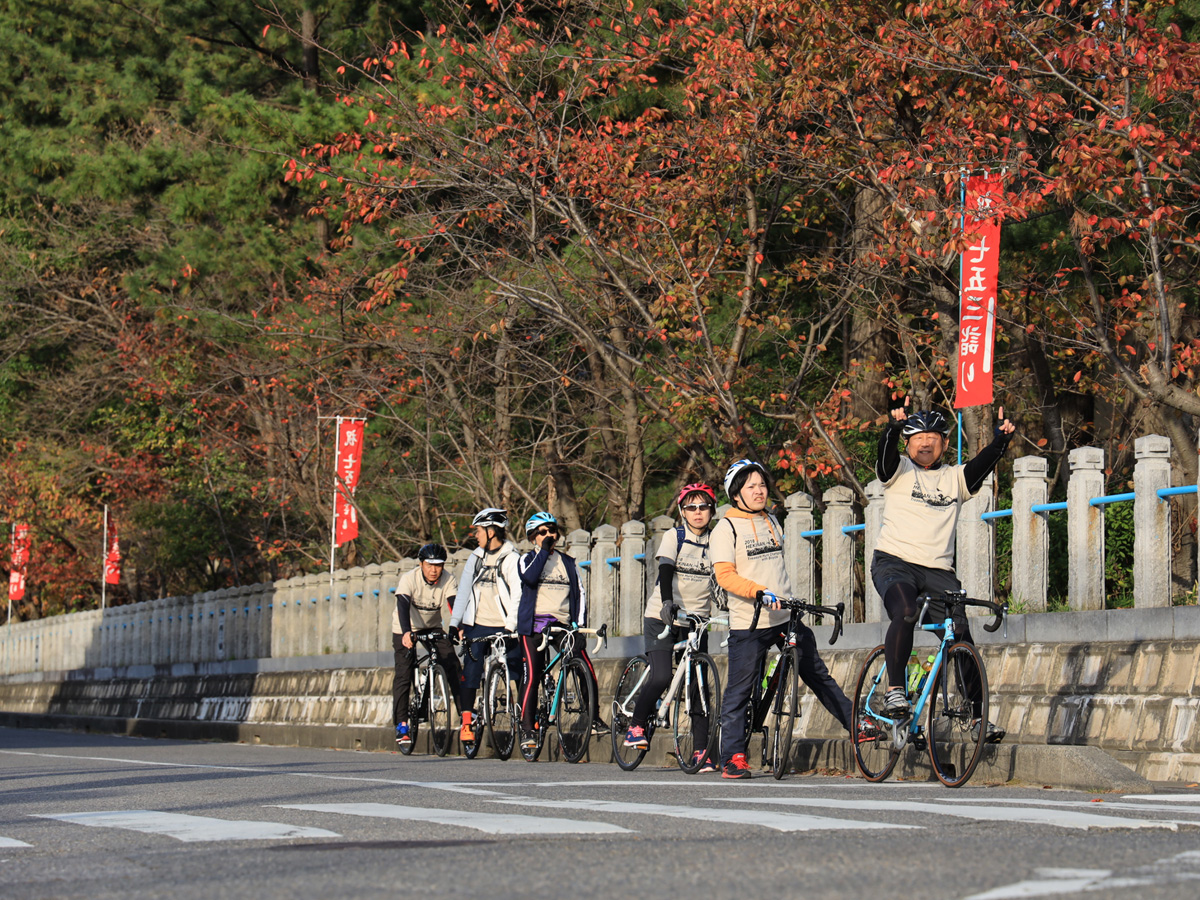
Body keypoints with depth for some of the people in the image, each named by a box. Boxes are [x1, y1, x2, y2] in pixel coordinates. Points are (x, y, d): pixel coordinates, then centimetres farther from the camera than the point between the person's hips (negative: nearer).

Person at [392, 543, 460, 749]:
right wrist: (406, 632, -54)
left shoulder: (447, 580, -18)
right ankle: (401, 725, -10)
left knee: (452, 665, -13)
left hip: (433, 628, 3)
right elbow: (403, 606, -37)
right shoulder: (409, 579, -26)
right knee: (404, 673, -13)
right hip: (406, 629, -3)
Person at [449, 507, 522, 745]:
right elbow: (464, 590, 15)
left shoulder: (511, 558, -2)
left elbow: (517, 594, -8)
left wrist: (512, 625, -17)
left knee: (517, 670, -4)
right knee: (471, 671, -1)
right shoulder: (475, 558, 13)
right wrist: (454, 623, 9)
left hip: (504, 627, -4)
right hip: (476, 625, 4)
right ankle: (467, 721, 4)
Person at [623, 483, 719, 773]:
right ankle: (636, 725, 5)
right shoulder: (673, 537, -3)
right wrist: (667, 602, -35)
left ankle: (702, 751, -2)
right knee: (661, 677, -19)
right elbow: (665, 572, -17)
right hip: (662, 617, -3)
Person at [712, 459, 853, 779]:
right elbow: (725, 575, -14)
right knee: (739, 691, -2)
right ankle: (732, 758, 2)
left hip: (786, 617, 5)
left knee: (818, 675, 11)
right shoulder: (726, 528, -4)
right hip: (748, 623, -5)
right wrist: (758, 591, -27)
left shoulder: (771, 521, 16)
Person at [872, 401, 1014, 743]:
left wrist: (1001, 439, -18)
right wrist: (894, 426, -31)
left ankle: (978, 717, -1)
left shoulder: (954, 478, 17)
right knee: (905, 612, -32)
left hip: (938, 572, 3)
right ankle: (894, 691, -23)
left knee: (961, 635, -7)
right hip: (894, 563, -3)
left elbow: (982, 464, 0)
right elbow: (886, 453, -11)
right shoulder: (899, 471, 10)